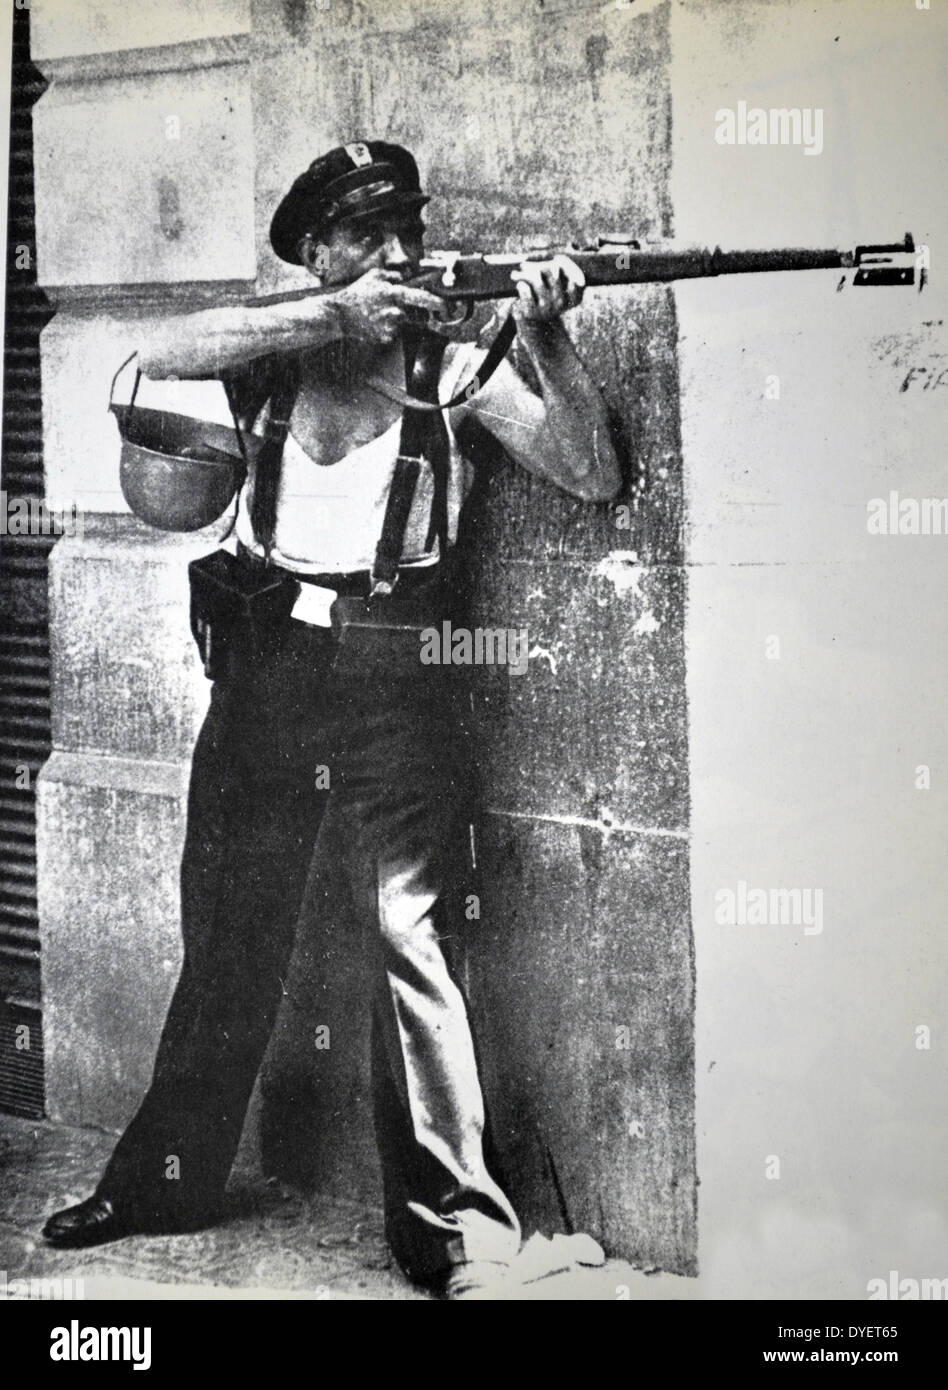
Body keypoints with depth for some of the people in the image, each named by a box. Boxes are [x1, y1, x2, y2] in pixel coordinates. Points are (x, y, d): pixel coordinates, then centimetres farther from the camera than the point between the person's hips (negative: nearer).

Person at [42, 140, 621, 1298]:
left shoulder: (451, 367, 4)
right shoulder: (277, 347, 8)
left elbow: (592, 477, -3)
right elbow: (160, 354, -13)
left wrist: (545, 339, -16)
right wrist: (331, 318, -18)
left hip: (391, 679, -2)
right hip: (262, 668, 3)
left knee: (407, 938, -10)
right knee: (224, 943, 13)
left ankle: (458, 1230, -5)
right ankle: (164, 1181, 29)